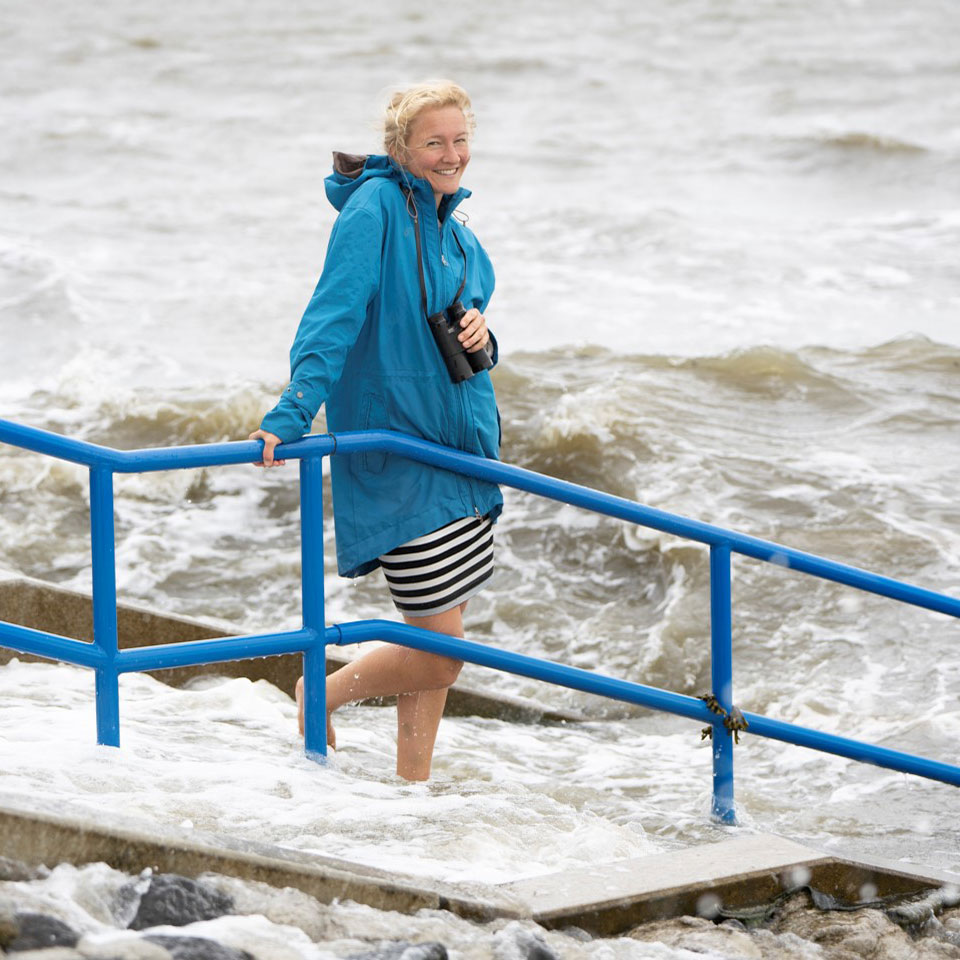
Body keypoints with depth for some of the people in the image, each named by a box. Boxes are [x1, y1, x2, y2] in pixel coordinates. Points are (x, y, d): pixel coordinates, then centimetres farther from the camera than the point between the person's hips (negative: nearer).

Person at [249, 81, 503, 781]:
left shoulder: (457, 236, 13)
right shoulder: (377, 207, -12)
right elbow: (334, 316, -21)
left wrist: (479, 340, 0)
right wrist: (293, 415, -31)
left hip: (462, 450, 8)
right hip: (399, 454, -8)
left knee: (437, 644, 12)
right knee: (439, 653, -8)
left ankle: (413, 785, 23)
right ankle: (322, 696, 15)